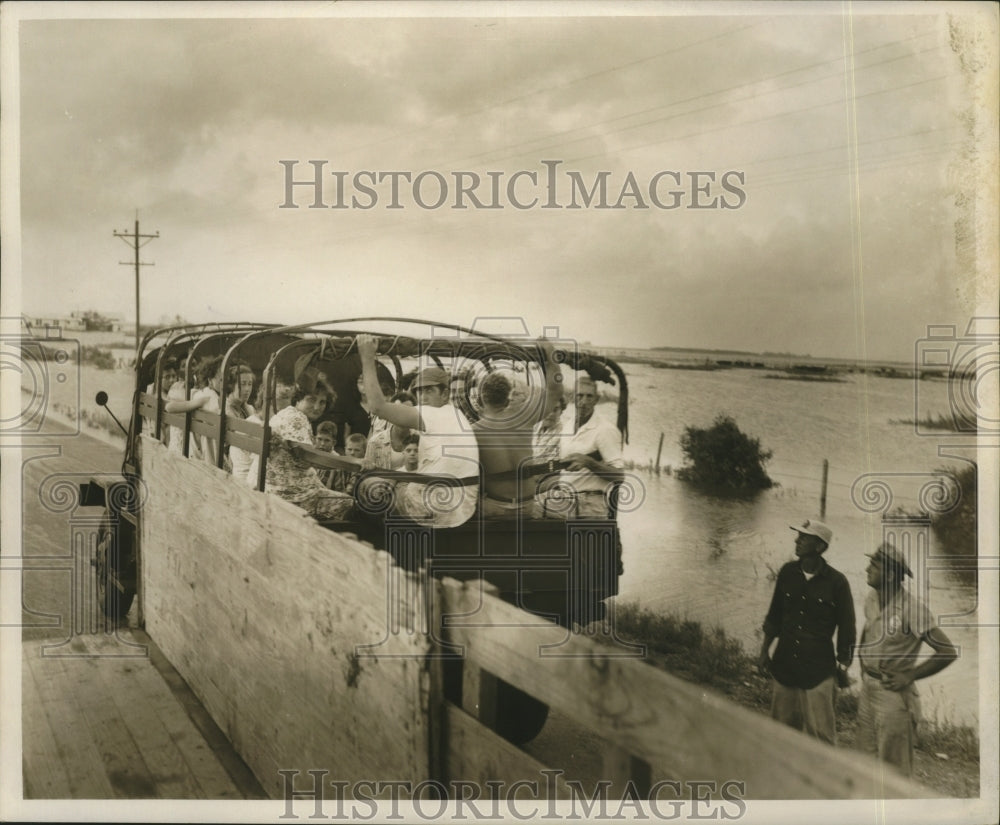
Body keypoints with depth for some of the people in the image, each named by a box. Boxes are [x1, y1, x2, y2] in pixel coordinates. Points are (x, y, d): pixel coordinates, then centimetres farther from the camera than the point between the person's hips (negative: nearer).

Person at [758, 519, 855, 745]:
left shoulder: (836, 581, -10)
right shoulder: (787, 572, 1)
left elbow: (846, 627, -1)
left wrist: (843, 667, 1)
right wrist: (765, 649, 13)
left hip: (818, 671, -4)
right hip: (783, 665, 4)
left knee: (821, 735, -2)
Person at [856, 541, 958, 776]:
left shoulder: (911, 608, -20)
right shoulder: (871, 598, 2)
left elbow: (948, 651, -19)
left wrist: (909, 677, -15)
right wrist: (864, 667, 11)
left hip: (893, 693, -7)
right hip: (868, 688, 7)